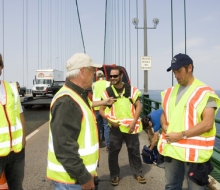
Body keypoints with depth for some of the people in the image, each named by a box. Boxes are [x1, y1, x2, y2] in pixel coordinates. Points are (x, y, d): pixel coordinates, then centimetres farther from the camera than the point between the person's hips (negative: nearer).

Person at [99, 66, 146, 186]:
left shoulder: (131, 90, -1)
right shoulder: (107, 92, 0)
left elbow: (138, 106, 0)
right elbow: (101, 110, 3)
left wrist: (134, 122, -10)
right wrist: (109, 120, -12)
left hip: (131, 127, 0)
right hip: (115, 127, 0)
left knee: (134, 151, 11)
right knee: (113, 152, 6)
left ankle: (138, 173, 28)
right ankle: (114, 175, 24)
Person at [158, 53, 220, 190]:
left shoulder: (205, 92, -10)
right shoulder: (170, 91, 11)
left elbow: (207, 124, -17)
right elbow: (164, 114, 20)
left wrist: (181, 135, -19)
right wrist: (164, 127, -2)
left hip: (194, 152, -6)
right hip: (171, 149, 6)